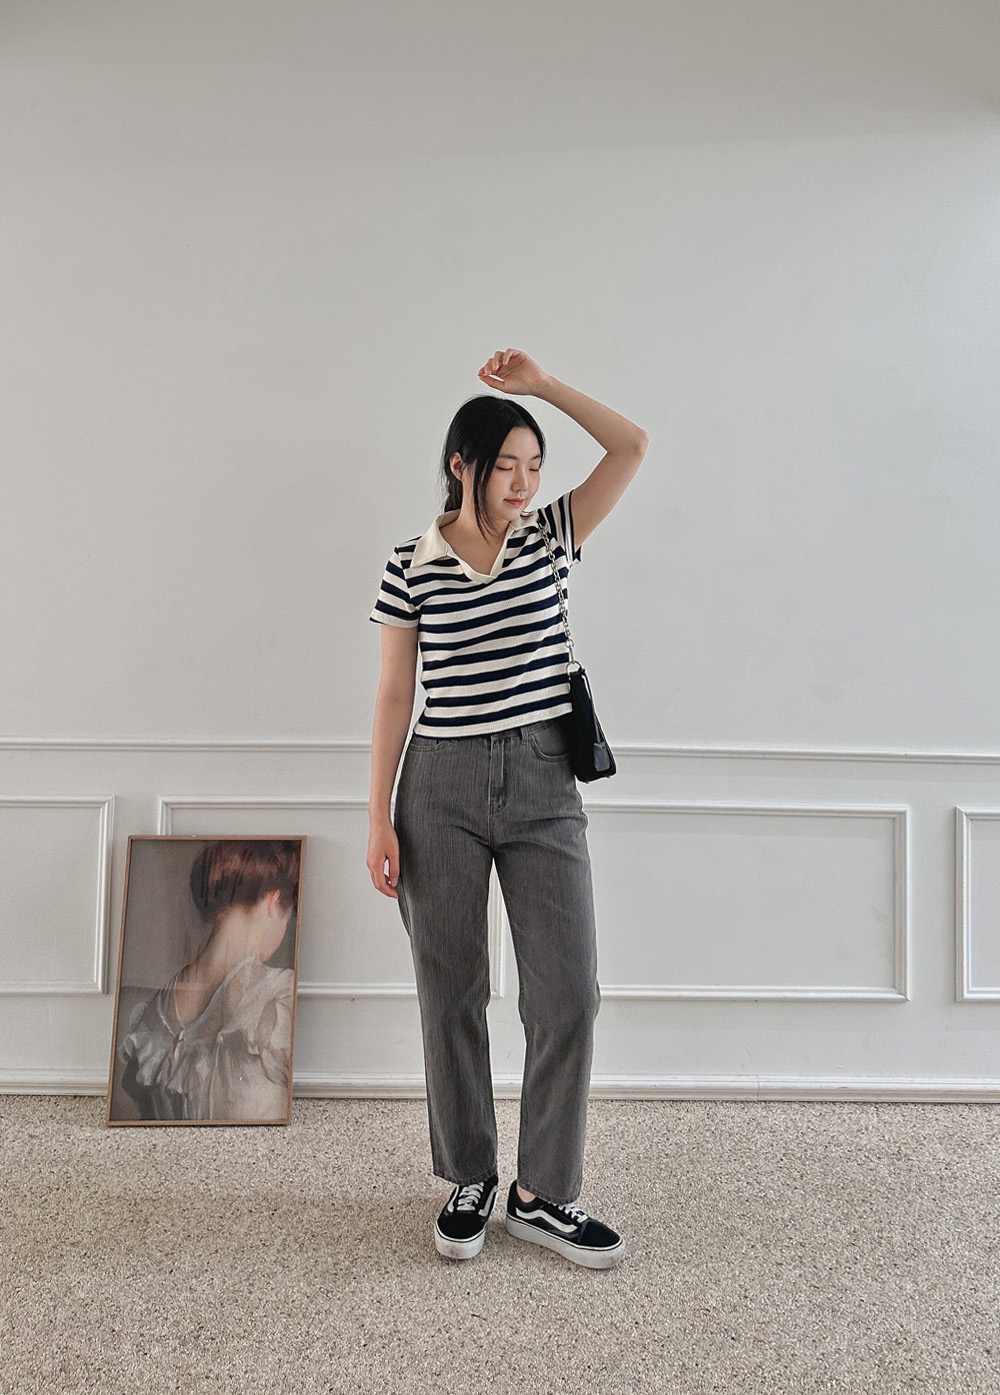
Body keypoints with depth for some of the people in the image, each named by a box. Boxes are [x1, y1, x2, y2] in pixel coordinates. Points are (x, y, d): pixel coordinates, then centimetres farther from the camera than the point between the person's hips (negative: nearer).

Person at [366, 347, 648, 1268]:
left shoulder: (551, 538, 5)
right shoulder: (410, 567, 0)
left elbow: (632, 446, -1)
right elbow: (394, 697, 1)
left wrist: (540, 385, -1)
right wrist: (379, 820, -1)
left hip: (544, 785, 2)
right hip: (442, 787, -1)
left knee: (569, 993, 0)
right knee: (452, 995, 8)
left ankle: (545, 1194, 19)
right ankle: (470, 1182, 29)